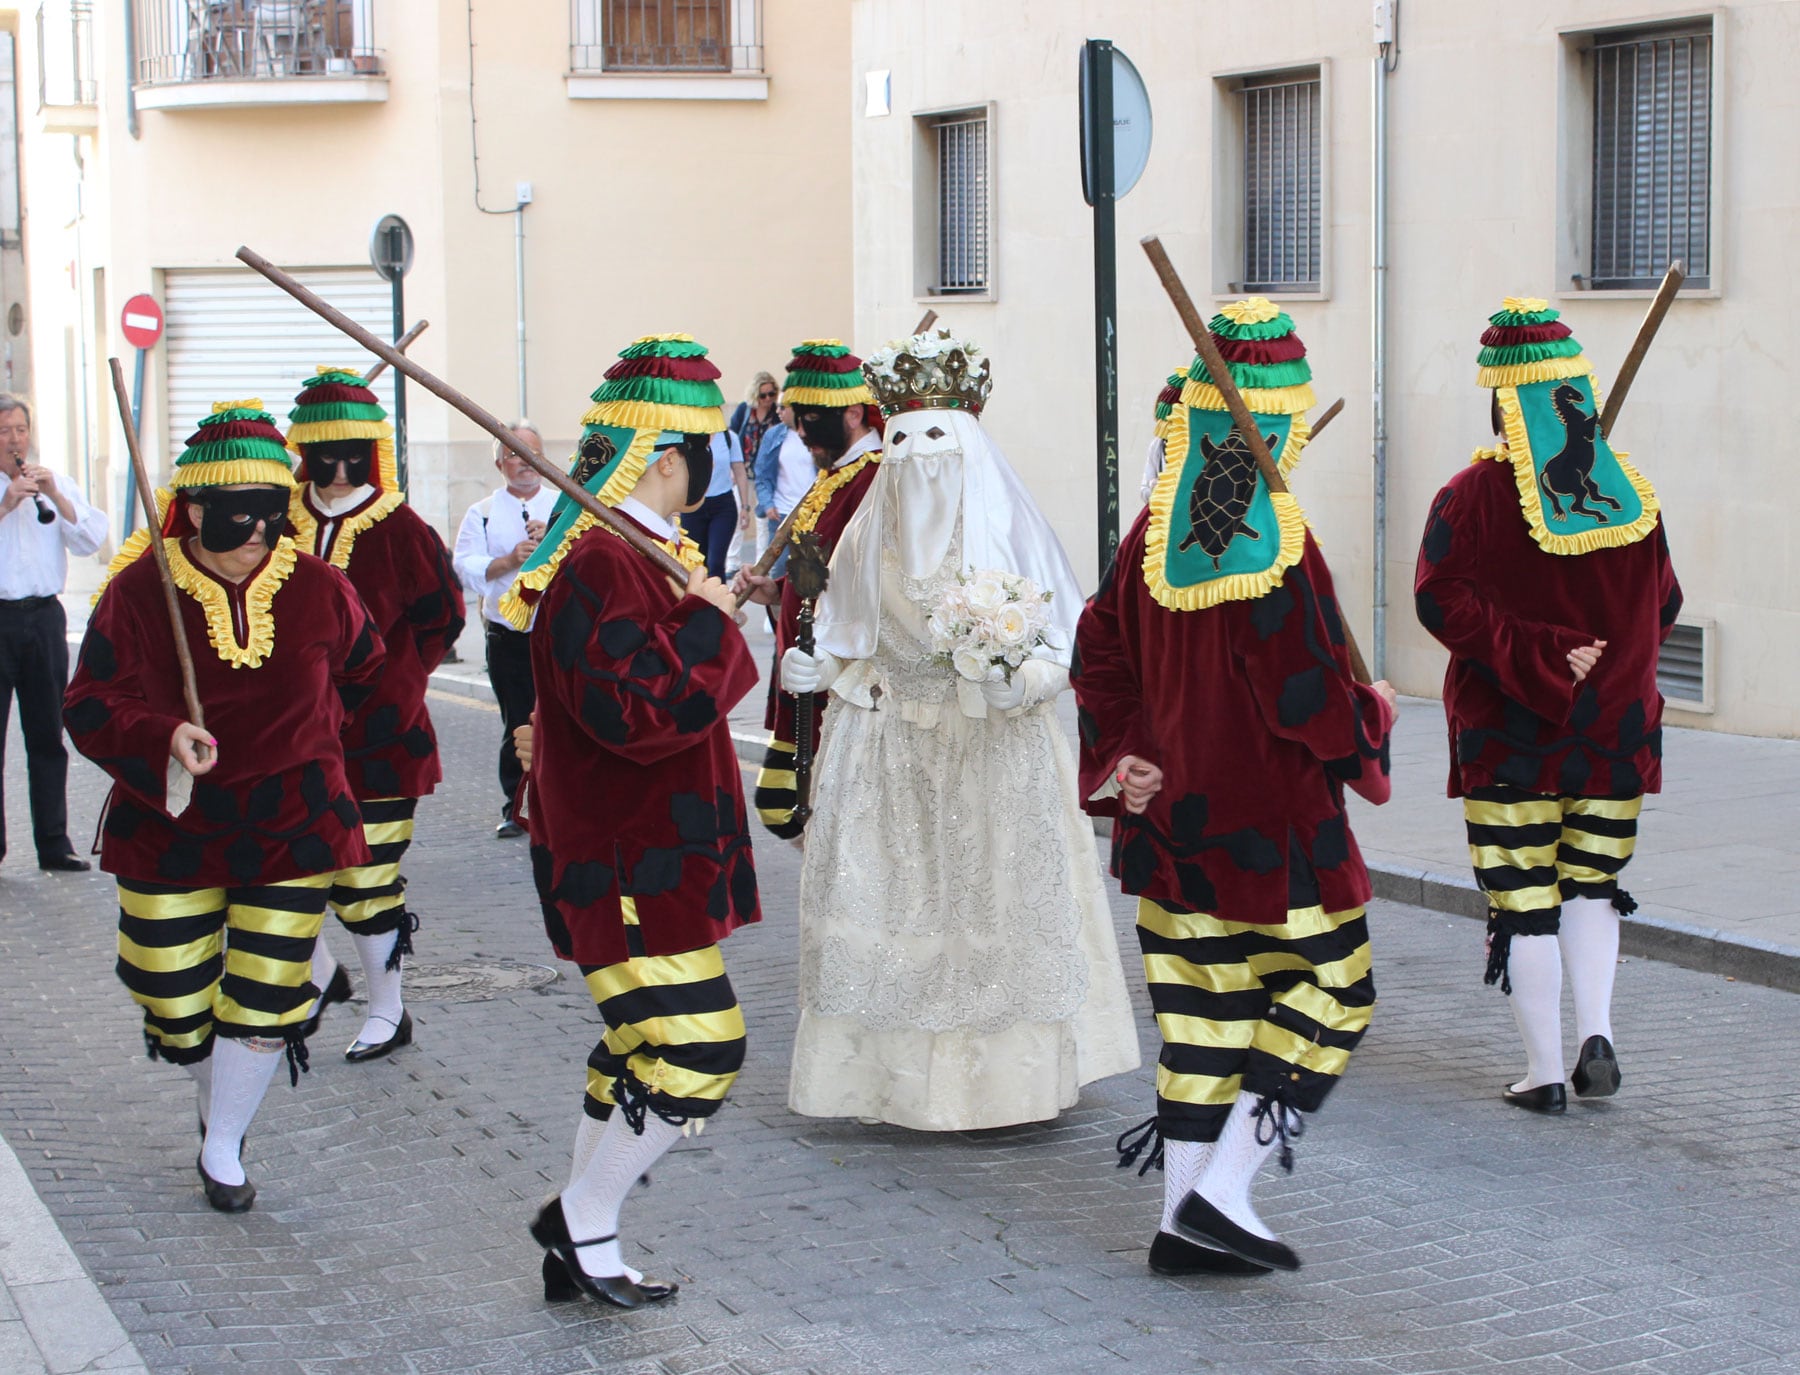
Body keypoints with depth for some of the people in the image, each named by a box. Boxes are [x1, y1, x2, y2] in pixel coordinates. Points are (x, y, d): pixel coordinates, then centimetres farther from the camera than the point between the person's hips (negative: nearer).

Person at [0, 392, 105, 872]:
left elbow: (92, 540, 1)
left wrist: (55, 496, -9)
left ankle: (54, 845, 13)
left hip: (44, 617, 3)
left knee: (48, 737, 7)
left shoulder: (56, 485, 14)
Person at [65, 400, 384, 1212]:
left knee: (262, 1003, 0)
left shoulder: (319, 590, -4)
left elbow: (366, 677, 16)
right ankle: (216, 1098, 39)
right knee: (176, 1008, 5)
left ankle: (223, 1148, 23)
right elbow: (90, 709, -11)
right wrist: (161, 737, -29)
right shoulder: (138, 591, -10)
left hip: (289, 830, 1)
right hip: (169, 831, -1)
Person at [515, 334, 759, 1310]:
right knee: (697, 1052, -11)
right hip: (625, 868, -11)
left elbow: (692, 690, 28)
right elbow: (641, 714, -28)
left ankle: (580, 1249, 25)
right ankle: (583, 1220, 5)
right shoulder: (597, 567, -20)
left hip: (654, 855, 11)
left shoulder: (650, 554, 15)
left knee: (644, 1049, 16)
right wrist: (706, 624, -18)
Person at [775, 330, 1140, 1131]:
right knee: (895, 904, 1)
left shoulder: (1010, 531, -3)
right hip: (891, 753, 3)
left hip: (994, 752, -3)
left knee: (994, 903, -2)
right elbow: (857, 646, 13)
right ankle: (905, 1074, 9)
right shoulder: (870, 534, 8)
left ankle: (1005, 1073, 8)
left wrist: (1019, 679, -24)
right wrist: (821, 673, -5)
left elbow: (1060, 644, -6)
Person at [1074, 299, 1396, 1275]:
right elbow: (1306, 699, -19)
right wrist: (1372, 715, -1)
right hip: (1274, 823, -7)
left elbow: (1100, 655, 9)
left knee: (1201, 1011, 13)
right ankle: (1222, 1193, 2)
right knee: (1328, 995, 8)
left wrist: (1118, 756, 10)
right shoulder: (1278, 544, -19)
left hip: (1176, 818, 7)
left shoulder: (1154, 532, 3)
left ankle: (1184, 1221, 16)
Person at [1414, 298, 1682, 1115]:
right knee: (1590, 884, 19)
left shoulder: (1474, 495, -10)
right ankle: (1596, 1033, 4)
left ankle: (1545, 1071, 7)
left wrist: (1537, 657, -15)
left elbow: (1442, 601, -17)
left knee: (1524, 898, 4)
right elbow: (1663, 607, 8)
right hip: (1614, 729, 4)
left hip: (1508, 738, -3)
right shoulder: (1632, 495, 1)